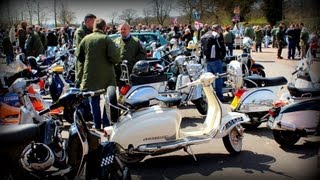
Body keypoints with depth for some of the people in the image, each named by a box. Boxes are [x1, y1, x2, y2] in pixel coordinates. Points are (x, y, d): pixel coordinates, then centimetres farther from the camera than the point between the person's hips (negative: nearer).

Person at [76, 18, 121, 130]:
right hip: (106, 75, -3)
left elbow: (78, 55, 9)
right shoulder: (106, 39, -10)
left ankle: (97, 125, 15)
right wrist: (116, 61, 3)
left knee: (94, 100, 12)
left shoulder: (86, 39, 3)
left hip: (90, 75, 4)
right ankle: (106, 124, 10)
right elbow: (114, 56, -18)